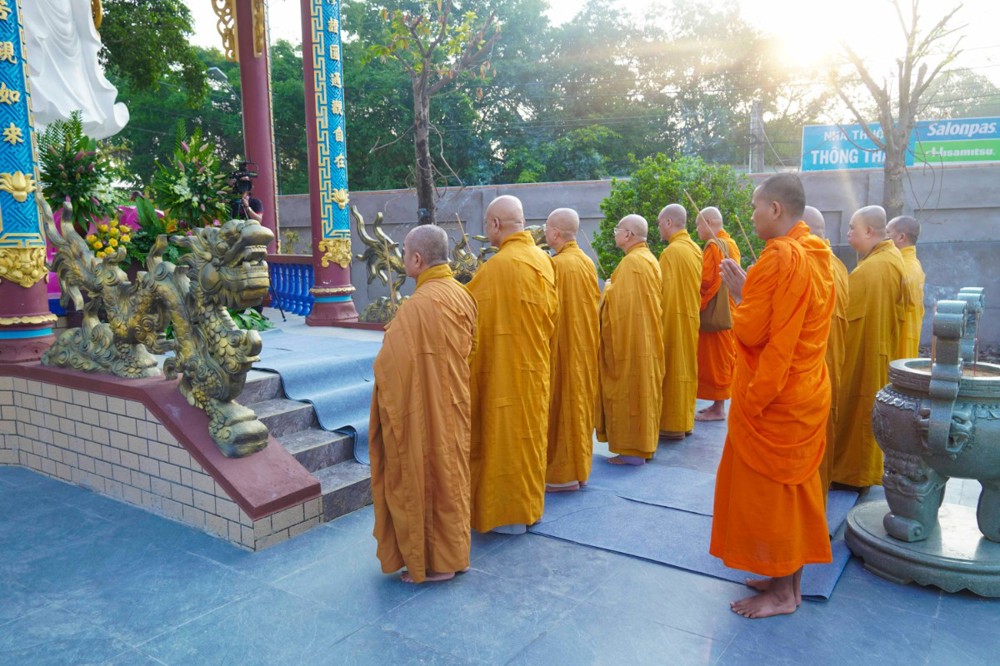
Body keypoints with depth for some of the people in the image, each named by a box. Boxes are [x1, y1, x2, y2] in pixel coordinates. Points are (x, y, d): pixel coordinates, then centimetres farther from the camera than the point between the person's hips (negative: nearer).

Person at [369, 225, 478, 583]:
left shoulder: (419, 305, -25)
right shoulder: (463, 294, 0)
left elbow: (393, 365, -21)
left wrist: (387, 403, -5)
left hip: (423, 411, -8)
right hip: (455, 405, 8)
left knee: (424, 478, 7)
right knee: (449, 474, 19)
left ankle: (434, 562, 20)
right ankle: (452, 551, 35)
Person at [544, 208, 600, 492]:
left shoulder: (555, 265, -17)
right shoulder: (587, 262, 5)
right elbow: (595, 303, 10)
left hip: (563, 347, -8)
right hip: (586, 347, 8)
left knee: (562, 406, 1)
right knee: (581, 402, 14)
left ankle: (562, 474, 9)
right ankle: (579, 466, 25)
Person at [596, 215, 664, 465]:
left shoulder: (631, 262, -18)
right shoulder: (649, 259, 12)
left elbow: (620, 302, -21)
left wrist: (608, 288, -5)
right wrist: (615, 287, 17)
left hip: (631, 339, -10)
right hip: (647, 338, 10)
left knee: (628, 391, -3)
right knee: (643, 390, 14)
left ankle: (632, 451, 4)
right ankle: (644, 444, 23)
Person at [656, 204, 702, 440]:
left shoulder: (671, 252, -17)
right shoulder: (695, 249, 9)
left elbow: (664, 292, -18)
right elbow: (696, 288, 12)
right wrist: (692, 310, 17)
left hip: (674, 319, -8)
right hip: (691, 317, 8)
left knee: (672, 369, -1)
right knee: (686, 367, 14)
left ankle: (673, 425, 6)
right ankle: (685, 421, 22)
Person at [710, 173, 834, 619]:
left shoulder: (779, 258, -21)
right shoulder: (817, 254, 8)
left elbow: (750, 332, -21)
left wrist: (739, 293, -5)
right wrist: (751, 289, 7)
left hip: (773, 398, -9)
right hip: (805, 392, 9)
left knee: (768, 490, 3)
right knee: (794, 485, 17)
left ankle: (783, 593, 16)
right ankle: (790, 577, 30)